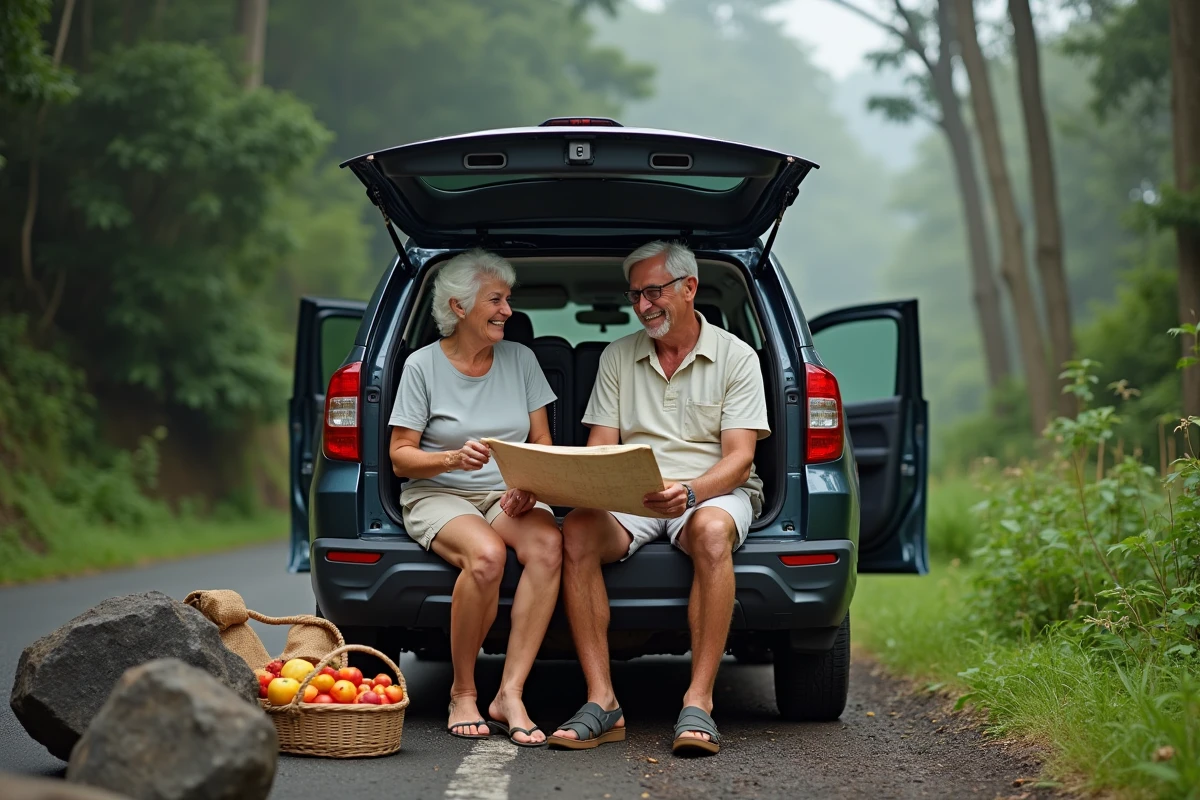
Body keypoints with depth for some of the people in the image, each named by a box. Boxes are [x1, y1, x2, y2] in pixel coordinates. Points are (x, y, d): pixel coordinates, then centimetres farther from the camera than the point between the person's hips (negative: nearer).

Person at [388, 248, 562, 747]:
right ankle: (462, 692, -16)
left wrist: (530, 485, -11)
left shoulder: (520, 359, 9)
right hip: (438, 496, -3)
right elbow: (400, 457, -1)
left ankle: (510, 694, -30)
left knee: (547, 544, -33)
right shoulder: (423, 364, 0)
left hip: (508, 495, 3)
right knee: (486, 554, -37)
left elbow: (542, 444, 11)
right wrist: (453, 457, -21)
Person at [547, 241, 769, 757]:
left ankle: (698, 702, -38)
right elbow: (600, 449, 8)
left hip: (714, 492, -2)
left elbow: (739, 458, -7)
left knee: (712, 530, -39)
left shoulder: (735, 358, 3)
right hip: (630, 499, 3)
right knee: (577, 531, -31)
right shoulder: (617, 357, 13)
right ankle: (602, 702, -31)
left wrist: (688, 492, -27)